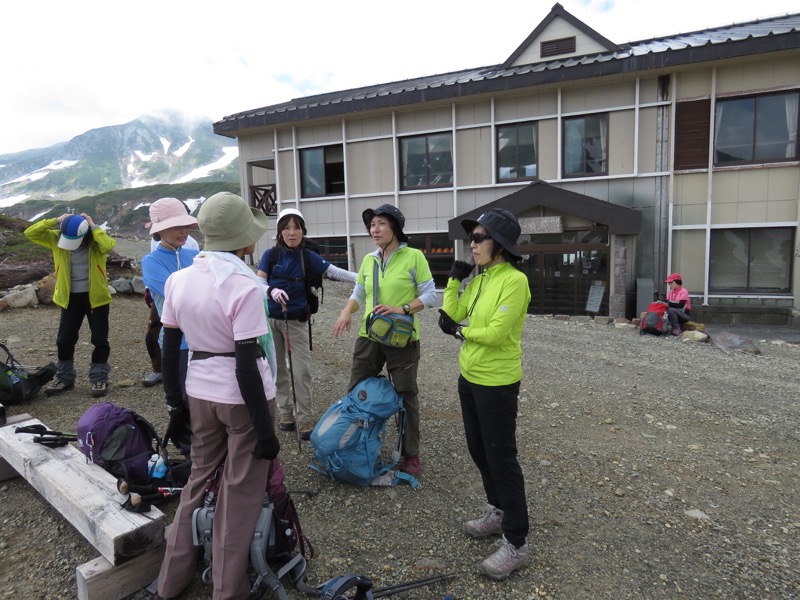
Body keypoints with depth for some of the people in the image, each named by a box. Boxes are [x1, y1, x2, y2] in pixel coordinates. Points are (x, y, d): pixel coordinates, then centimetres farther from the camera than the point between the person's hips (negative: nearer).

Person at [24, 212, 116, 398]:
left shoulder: (96, 242, -12)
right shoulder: (57, 238, -3)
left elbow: (109, 245, -35)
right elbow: (30, 233, -10)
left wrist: (93, 226, -25)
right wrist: (54, 221, -16)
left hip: (96, 297, -3)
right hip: (70, 297, 3)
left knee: (99, 339, 2)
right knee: (65, 340, 8)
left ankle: (99, 378, 14)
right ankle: (64, 377, 24)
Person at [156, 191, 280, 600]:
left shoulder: (177, 280, -1)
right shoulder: (244, 287, -20)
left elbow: (169, 349, 5)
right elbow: (246, 364, -21)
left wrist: (174, 402, 18)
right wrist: (265, 428, -14)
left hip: (200, 394, 6)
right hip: (243, 397, -6)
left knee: (198, 478, 23)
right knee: (240, 491, 11)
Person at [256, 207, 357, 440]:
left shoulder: (308, 257, -5)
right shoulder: (270, 254, -3)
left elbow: (335, 272, -14)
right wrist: (271, 290, -29)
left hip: (296, 320, -1)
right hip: (271, 319, 1)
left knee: (302, 371, -3)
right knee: (278, 369, 10)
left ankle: (305, 420, 8)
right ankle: (286, 412, 26)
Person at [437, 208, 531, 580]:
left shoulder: (514, 280, -19)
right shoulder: (479, 280, 8)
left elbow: (496, 333, -24)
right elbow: (451, 316, 3)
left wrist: (460, 333, -9)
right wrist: (454, 280, -3)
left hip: (497, 384, -9)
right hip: (469, 378, 9)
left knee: (501, 459, 0)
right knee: (479, 451, 20)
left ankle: (516, 543, 15)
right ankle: (497, 512, 40)